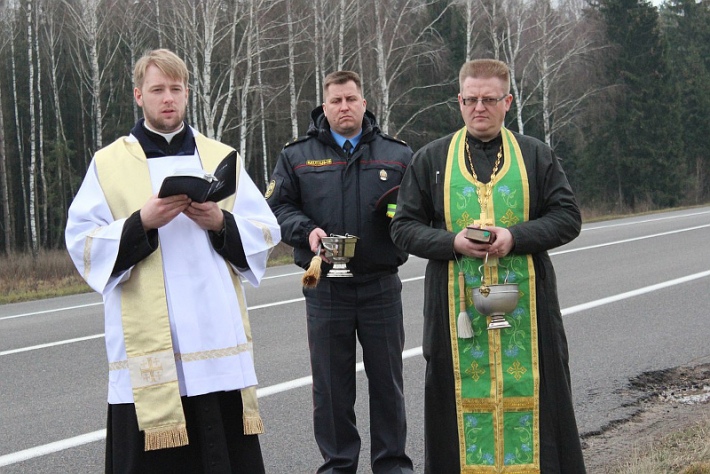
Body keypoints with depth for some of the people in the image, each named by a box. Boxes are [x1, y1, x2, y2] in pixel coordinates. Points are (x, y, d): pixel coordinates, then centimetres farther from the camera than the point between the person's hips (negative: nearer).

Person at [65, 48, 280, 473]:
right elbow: (82, 245, 0)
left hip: (218, 338, 2)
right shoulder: (109, 164, 7)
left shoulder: (223, 159, 15)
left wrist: (220, 223, -9)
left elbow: (266, 234, 10)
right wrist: (141, 222, -14)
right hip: (147, 344, -2)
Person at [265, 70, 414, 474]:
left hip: (382, 285, 0)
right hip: (326, 286, 0)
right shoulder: (297, 156, 6)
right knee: (332, 382, 7)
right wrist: (306, 231, -14)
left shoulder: (398, 154, 8)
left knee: (387, 379, 8)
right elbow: (278, 207, 3)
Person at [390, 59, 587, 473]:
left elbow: (568, 217, 4)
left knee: (529, 390, 0)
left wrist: (515, 237, -13)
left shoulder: (537, 155, 9)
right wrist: (452, 242, -11)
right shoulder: (431, 159, 9)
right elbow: (404, 226, 7)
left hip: (525, 306, 0)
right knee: (462, 395, 2)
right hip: (456, 305, 0)